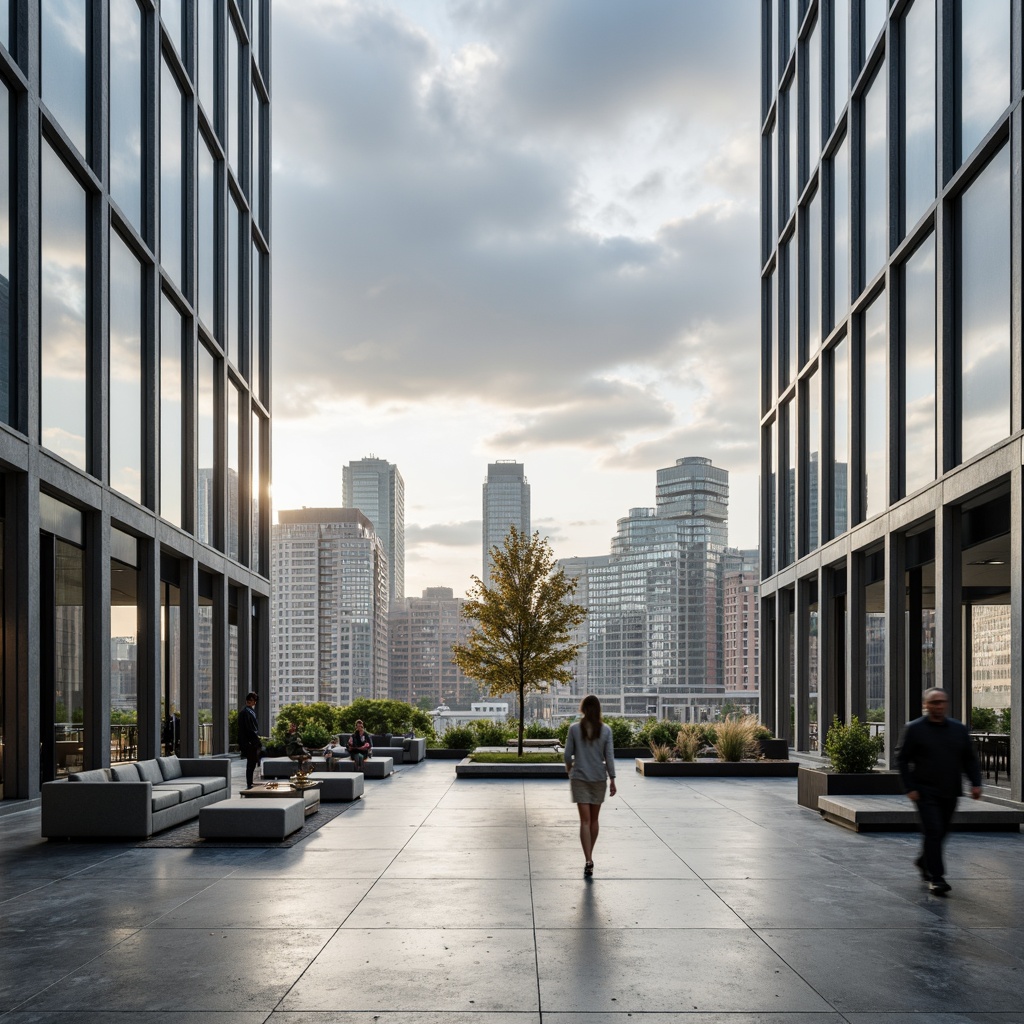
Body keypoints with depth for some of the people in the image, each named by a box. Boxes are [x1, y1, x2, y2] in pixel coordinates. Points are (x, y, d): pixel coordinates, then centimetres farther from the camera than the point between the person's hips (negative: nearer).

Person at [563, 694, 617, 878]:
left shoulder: (574, 728, -6)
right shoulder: (605, 730, -4)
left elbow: (567, 755, -3)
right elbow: (609, 756, -5)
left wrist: (569, 768, 17)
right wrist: (612, 780, 1)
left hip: (579, 778, -1)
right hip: (599, 778, 2)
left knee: (585, 820, -3)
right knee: (594, 819, 15)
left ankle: (588, 861, -15)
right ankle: (589, 856, 27)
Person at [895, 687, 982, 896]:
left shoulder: (959, 729, 10)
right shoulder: (914, 729, -3)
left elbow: (970, 759, 14)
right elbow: (902, 759, -2)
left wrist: (976, 783, -1)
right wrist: (910, 788, -10)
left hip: (950, 793, 5)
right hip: (926, 792, -4)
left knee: (941, 832, 14)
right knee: (933, 832, -12)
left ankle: (924, 863, 38)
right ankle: (936, 878, -8)